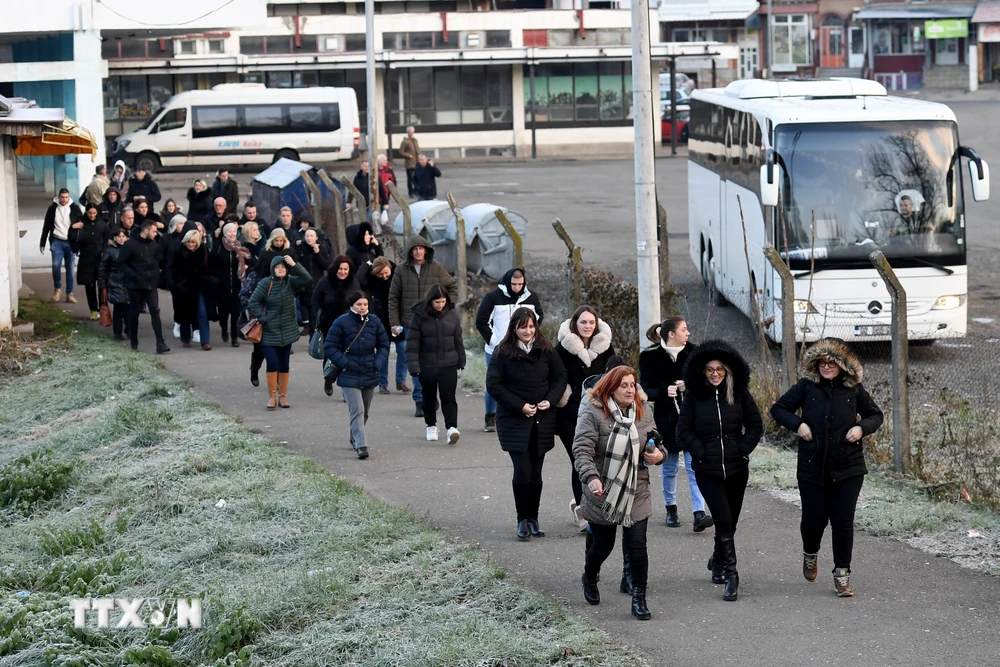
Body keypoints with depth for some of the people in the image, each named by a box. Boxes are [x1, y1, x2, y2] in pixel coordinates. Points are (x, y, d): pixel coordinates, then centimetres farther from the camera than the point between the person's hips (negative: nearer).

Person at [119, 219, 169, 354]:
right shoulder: (130, 244, -9)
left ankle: (160, 344, -11)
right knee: (134, 313, 8)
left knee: (155, 311, -7)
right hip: (135, 285, -3)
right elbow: (122, 262, -7)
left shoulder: (153, 244, 5)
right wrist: (133, 275, -15)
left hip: (150, 284, 3)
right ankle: (134, 343, 21)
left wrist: (156, 274, 4)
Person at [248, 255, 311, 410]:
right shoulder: (266, 283, -8)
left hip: (287, 332, 3)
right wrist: (263, 319, -14)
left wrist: (294, 265, -22)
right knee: (272, 362, -11)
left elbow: (307, 279, -15)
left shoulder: (291, 282, 0)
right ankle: (272, 396, 2)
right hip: (269, 332, -3)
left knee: (284, 364, 7)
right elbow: (253, 302, -7)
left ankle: (282, 396, 18)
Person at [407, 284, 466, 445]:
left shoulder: (452, 316, 0)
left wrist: (461, 361, 14)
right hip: (427, 365, 0)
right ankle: (431, 426, 29)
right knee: (429, 397, 14)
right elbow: (412, 342, -9)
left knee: (448, 397, -8)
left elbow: (458, 340, 9)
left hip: (448, 365, 0)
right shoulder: (419, 316, -9)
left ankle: (452, 428, -15)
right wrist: (413, 365, -15)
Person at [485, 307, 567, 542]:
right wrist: (520, 406, -14)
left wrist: (550, 400, -8)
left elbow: (560, 377, 9)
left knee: (535, 473, 7)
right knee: (522, 470, -10)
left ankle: (533, 519, 17)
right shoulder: (503, 352, -6)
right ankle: (523, 520, 1)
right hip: (514, 422, -3)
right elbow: (493, 384, -7)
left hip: (542, 421, 3)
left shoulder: (545, 351, 3)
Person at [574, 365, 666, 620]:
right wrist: (591, 477, -36)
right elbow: (582, 450, -21)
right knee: (602, 544, 12)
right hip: (603, 494, -2)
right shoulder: (594, 413, -13)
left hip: (636, 494, 3)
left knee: (637, 546, -7)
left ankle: (639, 600, 0)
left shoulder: (643, 411, 2)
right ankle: (590, 578, 45)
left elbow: (654, 443, 18)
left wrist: (659, 454, -5)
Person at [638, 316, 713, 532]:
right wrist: (664, 392, -26)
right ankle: (671, 510, 27)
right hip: (666, 419, -1)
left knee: (694, 465, -8)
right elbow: (647, 390, -7)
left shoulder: (692, 352, 1)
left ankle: (699, 514, -14)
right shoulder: (650, 357, -6)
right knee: (669, 467, 11)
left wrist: (689, 386, -16)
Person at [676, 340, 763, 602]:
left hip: (736, 468, 2)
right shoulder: (694, 396, -3)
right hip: (708, 471, -2)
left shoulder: (739, 394, 1)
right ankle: (730, 574, -11)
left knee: (729, 522, 13)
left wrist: (743, 450, -4)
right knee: (724, 520, -15)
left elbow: (755, 426, 7)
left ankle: (718, 561, 38)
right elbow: (684, 431, 1)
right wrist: (701, 453, -9)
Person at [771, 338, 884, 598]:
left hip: (848, 468, 0)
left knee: (843, 520, -2)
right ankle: (810, 554, 36)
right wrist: (798, 424, -9)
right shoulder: (807, 387, 0)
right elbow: (778, 408, 8)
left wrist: (862, 428, -7)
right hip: (813, 467, 0)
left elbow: (876, 415, 14)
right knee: (814, 518, 2)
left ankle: (842, 574, 9)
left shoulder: (854, 389, 1)